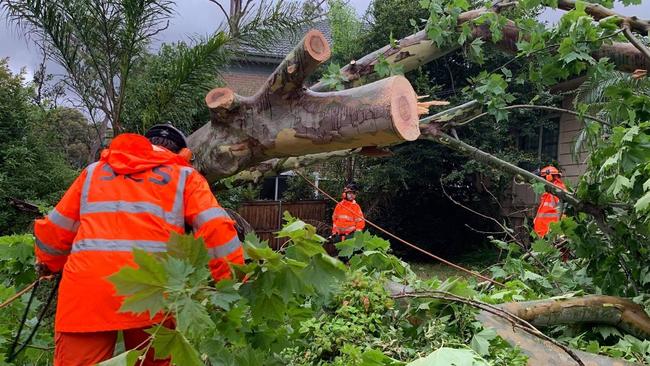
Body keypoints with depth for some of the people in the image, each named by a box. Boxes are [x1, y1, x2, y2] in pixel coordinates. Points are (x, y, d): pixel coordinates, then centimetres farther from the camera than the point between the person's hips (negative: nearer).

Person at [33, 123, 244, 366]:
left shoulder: (94, 171, 25)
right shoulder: (184, 175, 16)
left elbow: (54, 229, 28)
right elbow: (216, 228, 2)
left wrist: (49, 266, 46)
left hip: (85, 286, 2)